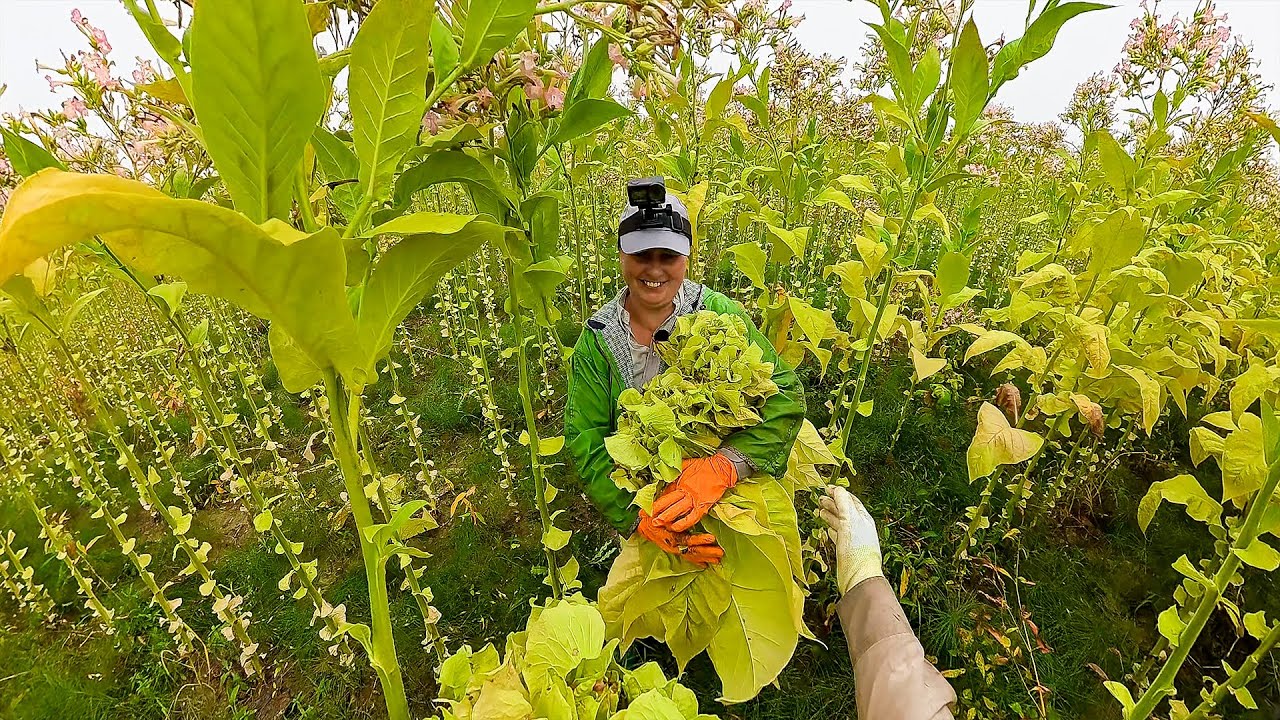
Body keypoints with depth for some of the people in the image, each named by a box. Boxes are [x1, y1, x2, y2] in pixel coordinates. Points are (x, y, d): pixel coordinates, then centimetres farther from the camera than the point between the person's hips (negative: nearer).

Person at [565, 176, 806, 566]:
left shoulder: (720, 313, -19)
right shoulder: (597, 340, -15)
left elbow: (785, 395, -24)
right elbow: (585, 442, -16)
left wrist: (723, 466, -37)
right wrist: (638, 517, -29)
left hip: (730, 496, 0)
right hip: (640, 501, 1)